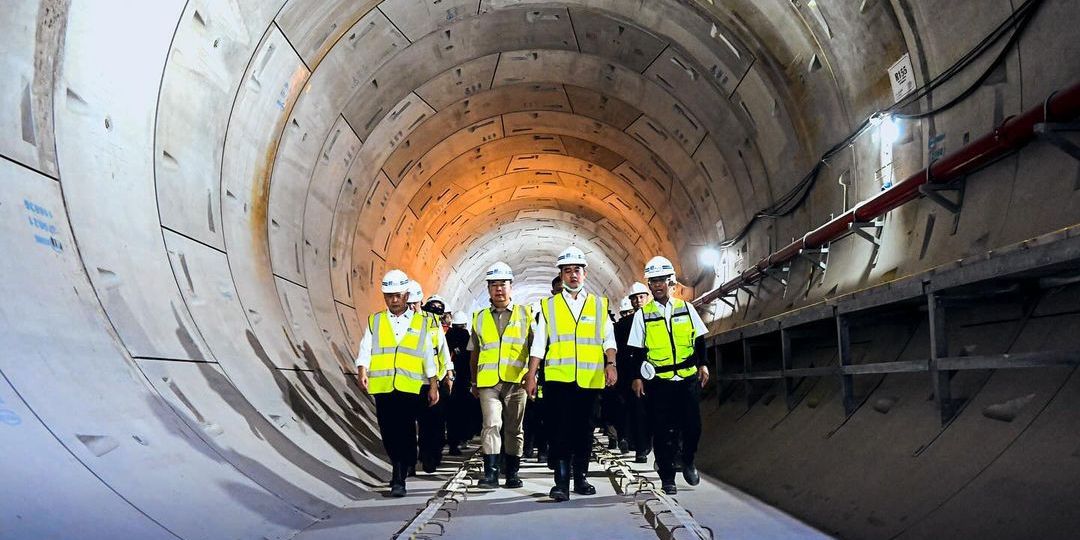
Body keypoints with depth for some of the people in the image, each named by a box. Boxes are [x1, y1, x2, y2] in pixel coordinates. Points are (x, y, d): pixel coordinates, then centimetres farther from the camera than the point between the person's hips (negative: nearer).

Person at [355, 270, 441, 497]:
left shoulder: (421, 324, 11)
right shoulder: (374, 322, 13)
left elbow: (429, 359, 13)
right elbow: (365, 350, 2)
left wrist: (433, 386, 9)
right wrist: (362, 371, -16)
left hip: (411, 387, -2)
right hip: (382, 387, 2)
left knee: (404, 431, -8)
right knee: (388, 433, 6)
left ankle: (399, 478, -3)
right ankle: (401, 468, 28)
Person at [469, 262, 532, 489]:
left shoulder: (525, 314, 8)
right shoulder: (480, 318, 12)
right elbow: (474, 354, 19)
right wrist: (474, 382, 20)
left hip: (516, 381, 0)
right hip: (488, 382, 0)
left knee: (514, 428, 8)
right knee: (491, 425, -12)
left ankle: (512, 473, 18)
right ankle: (490, 473, -10)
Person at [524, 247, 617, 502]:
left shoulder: (599, 304, 11)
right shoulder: (548, 306, 10)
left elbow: (608, 340, 8)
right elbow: (538, 344, 7)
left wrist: (610, 364, -8)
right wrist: (531, 375, 1)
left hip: (589, 379, 1)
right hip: (557, 378, -1)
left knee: (583, 430, 9)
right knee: (560, 430, -5)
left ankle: (581, 478, 22)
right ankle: (561, 483, -1)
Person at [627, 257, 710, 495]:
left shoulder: (686, 308, 7)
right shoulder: (643, 314, 2)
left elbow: (699, 341, 11)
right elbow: (636, 350, 3)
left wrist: (703, 365, 3)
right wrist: (637, 377, -2)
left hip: (688, 378, 2)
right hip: (658, 382, -1)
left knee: (692, 425, 1)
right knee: (663, 430, 1)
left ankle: (688, 462, 28)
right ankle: (667, 477, 13)